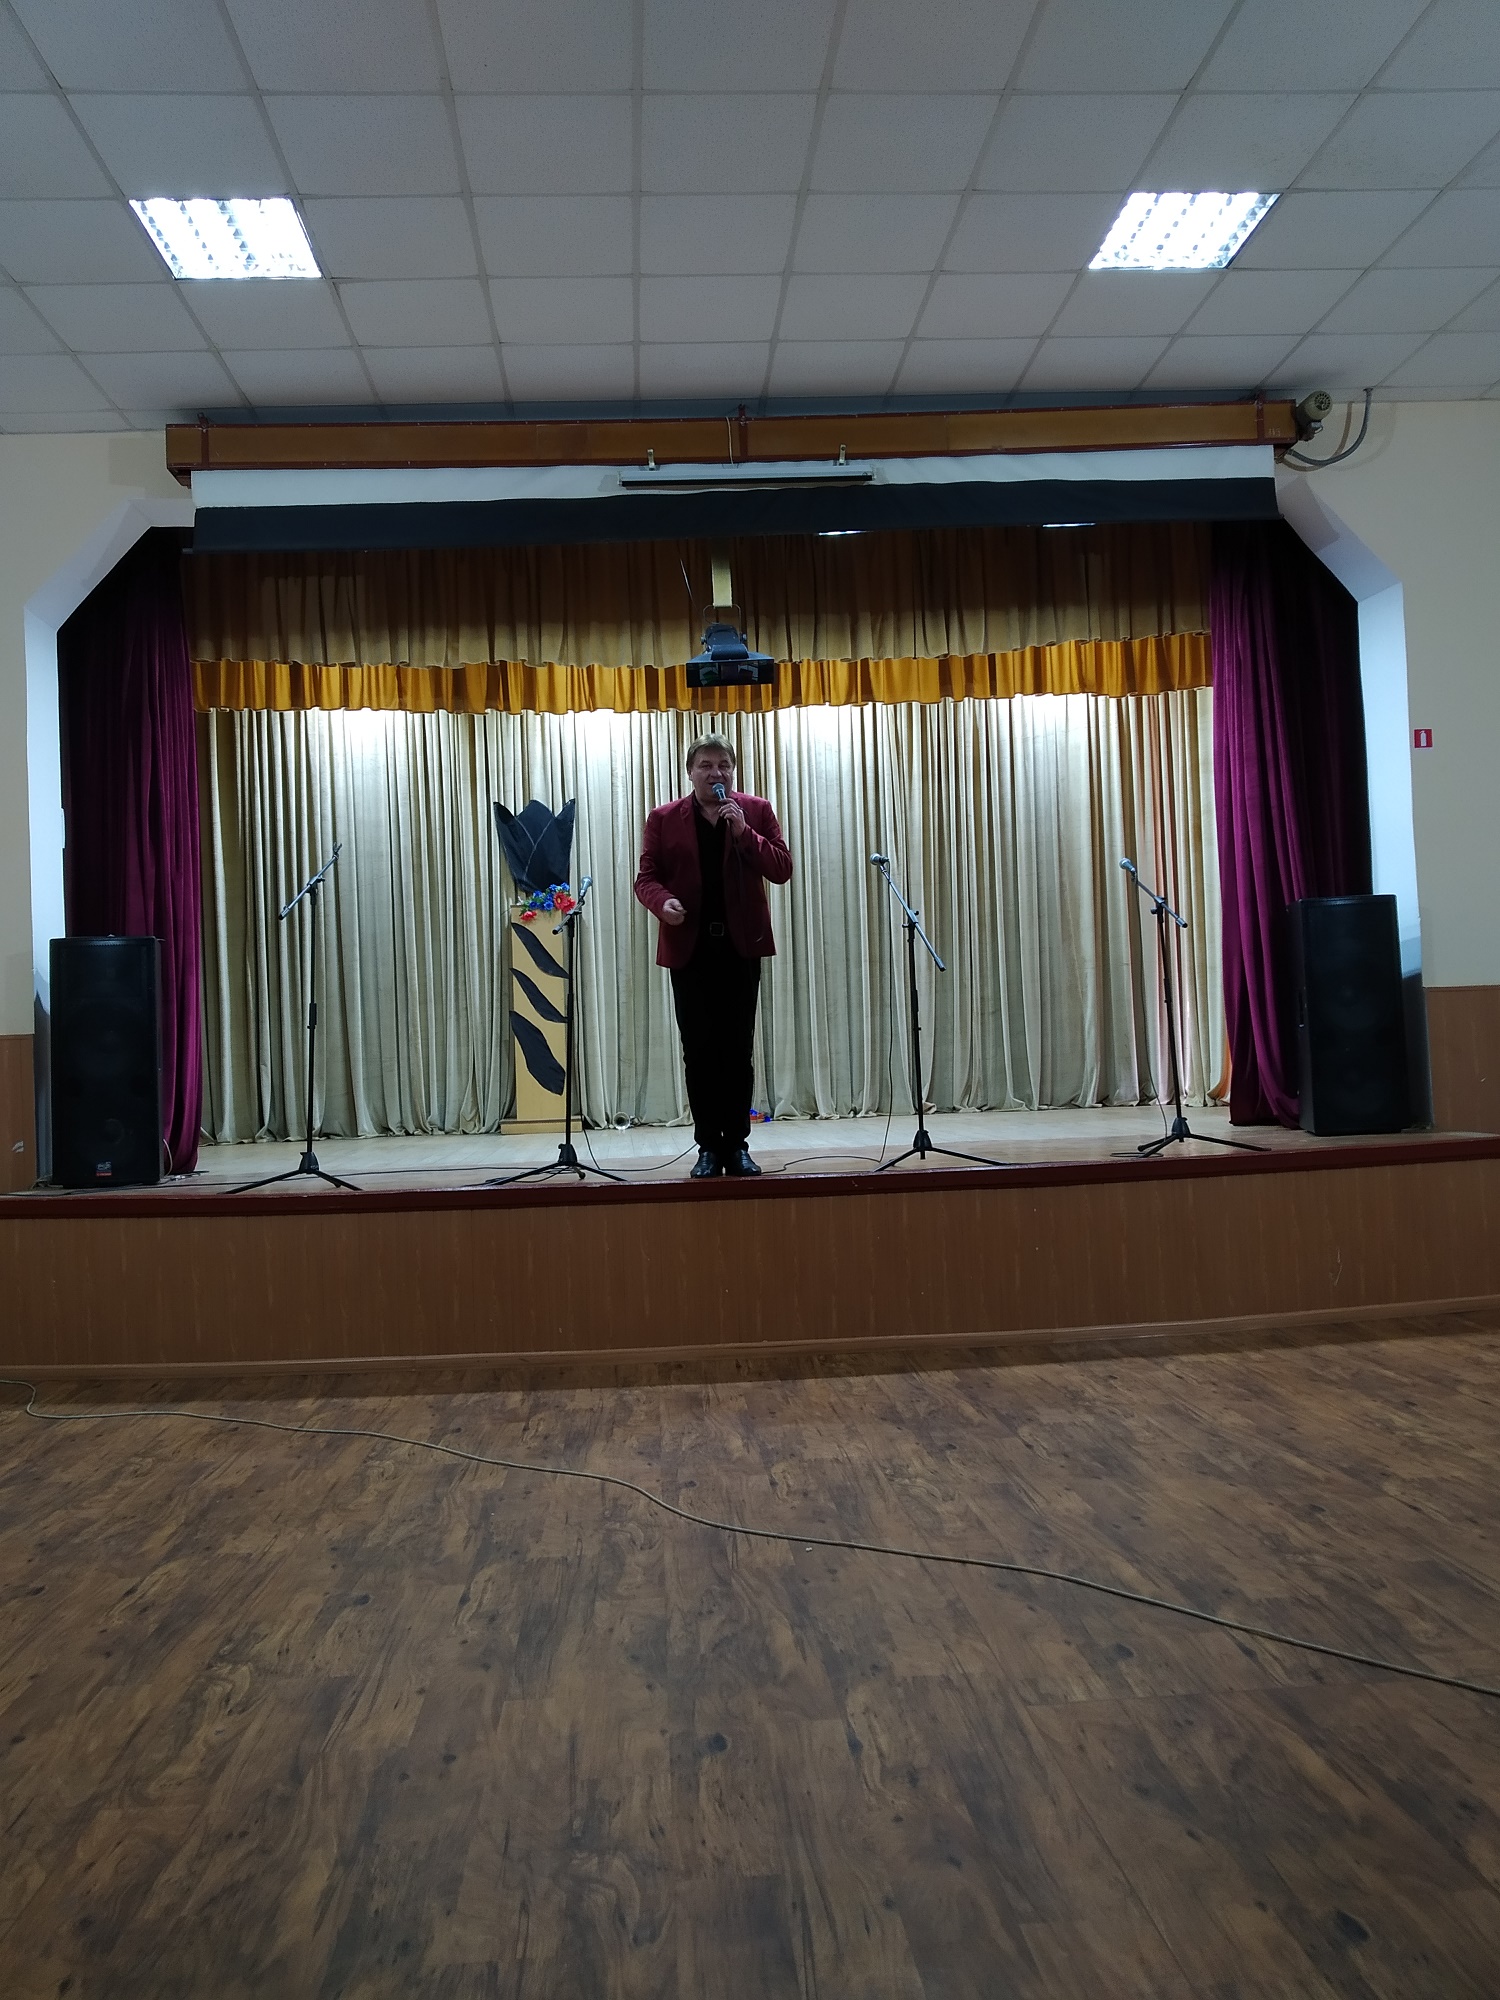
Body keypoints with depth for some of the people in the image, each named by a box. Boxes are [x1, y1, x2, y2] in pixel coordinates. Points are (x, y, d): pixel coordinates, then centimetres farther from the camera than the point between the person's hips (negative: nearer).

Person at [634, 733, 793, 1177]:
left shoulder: (756, 811, 7)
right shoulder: (663, 819, 6)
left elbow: (782, 870, -1)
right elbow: (647, 877, 4)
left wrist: (743, 831, -12)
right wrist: (663, 902, -18)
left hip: (741, 944, 0)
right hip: (690, 946, 0)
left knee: (738, 1049, 2)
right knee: (699, 1050, 0)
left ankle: (737, 1144, 11)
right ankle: (709, 1146, 8)